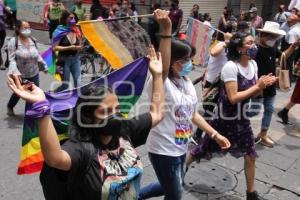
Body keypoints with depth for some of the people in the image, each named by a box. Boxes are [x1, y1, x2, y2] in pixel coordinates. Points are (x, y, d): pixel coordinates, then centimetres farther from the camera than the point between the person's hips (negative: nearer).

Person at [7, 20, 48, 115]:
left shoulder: (33, 41, -2)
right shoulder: (13, 41, -15)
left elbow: (37, 55, 10)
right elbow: (12, 59, -18)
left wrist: (44, 65, 11)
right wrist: (16, 72, -29)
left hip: (34, 73, 3)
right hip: (20, 75, -3)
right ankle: (9, 107, 46)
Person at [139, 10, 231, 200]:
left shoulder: (187, 82, 2)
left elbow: (193, 114, 10)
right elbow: (163, 68, -45)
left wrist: (215, 134, 9)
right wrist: (167, 30, -52)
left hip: (180, 147, 8)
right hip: (163, 149, -8)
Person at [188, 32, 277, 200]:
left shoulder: (253, 64, 0)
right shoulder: (230, 67, -23)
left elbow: (253, 93, 6)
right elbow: (233, 98, -27)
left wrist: (264, 85, -14)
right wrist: (257, 86, -23)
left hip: (242, 117, 7)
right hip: (226, 118, -7)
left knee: (251, 155, 11)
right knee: (205, 147, 9)